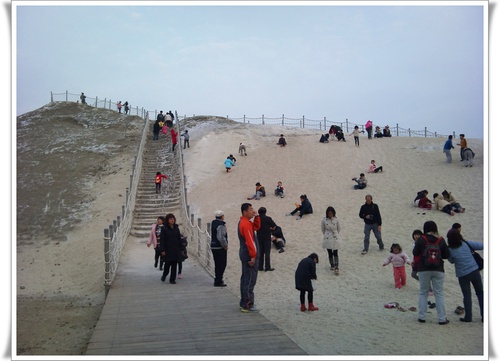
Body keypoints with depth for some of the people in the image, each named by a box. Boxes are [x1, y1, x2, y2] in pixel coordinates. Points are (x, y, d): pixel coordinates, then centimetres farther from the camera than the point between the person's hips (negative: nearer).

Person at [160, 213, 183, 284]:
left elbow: (179, 239, 11)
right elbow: (162, 240, -7)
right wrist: (162, 250, -13)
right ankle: (164, 275, 29)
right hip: (168, 250, -3)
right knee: (167, 264, 2)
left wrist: (181, 249, 9)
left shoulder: (176, 228, 7)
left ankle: (172, 279, 10)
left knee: (174, 265, 3)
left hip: (176, 250, 4)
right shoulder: (164, 229, -5)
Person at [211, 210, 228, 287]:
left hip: (213, 246, 9)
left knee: (217, 264, 18)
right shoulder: (221, 225, -19)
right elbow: (221, 237, -28)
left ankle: (217, 280, 26)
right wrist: (225, 246, -15)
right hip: (220, 248, -9)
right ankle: (218, 281, -2)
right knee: (222, 264, -2)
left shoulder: (213, 223, 8)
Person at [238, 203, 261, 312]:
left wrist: (256, 217, 9)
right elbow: (249, 241, -22)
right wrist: (253, 256, -21)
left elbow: (256, 227, 23)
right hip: (249, 256, -11)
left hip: (245, 255, 11)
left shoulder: (244, 222, 14)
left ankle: (243, 303, 23)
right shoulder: (246, 224, -18)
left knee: (245, 279, 16)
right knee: (250, 281, -7)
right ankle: (248, 305, -4)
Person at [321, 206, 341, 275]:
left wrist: (337, 235, 10)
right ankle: (332, 265, 27)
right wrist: (326, 235, 11)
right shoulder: (324, 220, -9)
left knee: (335, 253, -4)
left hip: (335, 238, 0)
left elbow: (338, 228, 8)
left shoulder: (336, 219, -6)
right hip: (327, 238, 0)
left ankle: (336, 268, -5)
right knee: (330, 253, 10)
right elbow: (323, 229, 4)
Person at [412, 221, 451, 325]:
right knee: (439, 294, 7)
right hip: (438, 270, 1)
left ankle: (421, 317, 10)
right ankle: (442, 319, 7)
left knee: (423, 293, 11)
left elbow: (415, 253, -3)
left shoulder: (421, 240, -8)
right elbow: (447, 255, 0)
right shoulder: (441, 240, -4)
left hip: (423, 270, 0)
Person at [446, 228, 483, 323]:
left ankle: (468, 317, 11)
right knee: (480, 293, 13)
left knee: (467, 296, 9)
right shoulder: (467, 244, -6)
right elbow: (481, 245, -6)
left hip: (462, 275, -1)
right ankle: (484, 316, 14)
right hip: (474, 271, 1)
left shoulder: (450, 250, -9)